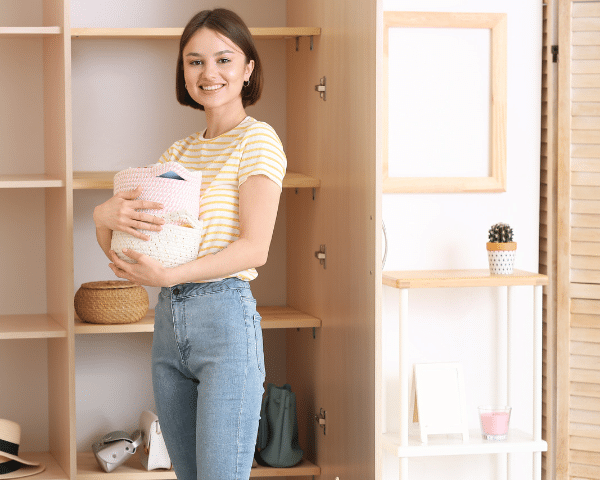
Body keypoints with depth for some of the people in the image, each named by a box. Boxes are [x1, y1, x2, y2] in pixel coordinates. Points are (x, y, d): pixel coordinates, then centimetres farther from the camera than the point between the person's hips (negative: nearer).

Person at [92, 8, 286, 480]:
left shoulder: (257, 139, -4)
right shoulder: (178, 152, 16)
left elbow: (255, 248, -14)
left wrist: (169, 276, -23)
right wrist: (105, 216, -9)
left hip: (225, 319, -7)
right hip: (169, 321, 7)